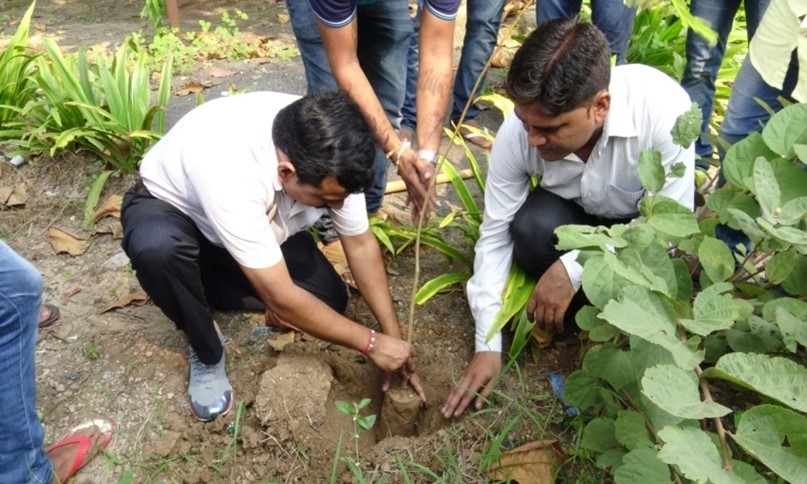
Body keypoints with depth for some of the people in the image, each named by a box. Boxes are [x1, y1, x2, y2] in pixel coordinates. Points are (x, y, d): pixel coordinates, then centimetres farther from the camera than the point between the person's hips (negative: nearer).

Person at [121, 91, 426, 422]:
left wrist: (393, 335, -13)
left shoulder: (327, 159, -27)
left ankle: (199, 284, 9)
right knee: (156, 248, -40)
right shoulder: (232, 172, -44)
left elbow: (361, 244, -13)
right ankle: (206, 355, -10)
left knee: (329, 300, -9)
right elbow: (281, 298, -38)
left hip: (260, 219, 5)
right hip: (169, 206, -4)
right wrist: (371, 343, -29)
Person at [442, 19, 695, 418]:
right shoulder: (517, 131, -29)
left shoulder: (663, 109, -37)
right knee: (530, 228, -31)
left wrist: (575, 268, -37)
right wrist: (488, 344, -20)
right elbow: (495, 234, -19)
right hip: (575, 216, 2)